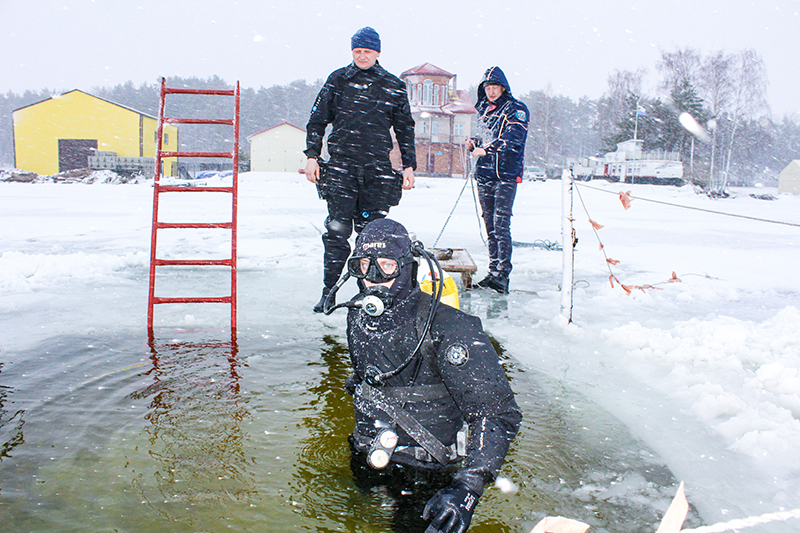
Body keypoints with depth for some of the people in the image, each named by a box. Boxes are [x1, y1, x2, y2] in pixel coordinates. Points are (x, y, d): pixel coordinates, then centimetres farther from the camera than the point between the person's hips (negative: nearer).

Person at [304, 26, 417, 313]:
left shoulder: (393, 86, 9)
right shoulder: (338, 80, 9)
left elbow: (405, 128, 15)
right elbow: (317, 120, 12)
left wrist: (409, 165, 9)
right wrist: (312, 155, 3)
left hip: (377, 169, 1)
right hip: (340, 166, 0)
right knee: (337, 230, -5)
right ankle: (328, 292, 3)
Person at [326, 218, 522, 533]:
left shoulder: (447, 329, -26)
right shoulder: (357, 315, -3)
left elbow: (499, 412, -27)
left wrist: (467, 488, -37)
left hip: (430, 476, -6)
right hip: (368, 466, 6)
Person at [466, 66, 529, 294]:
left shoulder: (515, 109, -3)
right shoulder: (483, 110, 19)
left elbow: (513, 138, -17)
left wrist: (487, 148, -26)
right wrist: (474, 143, 7)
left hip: (506, 174, -7)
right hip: (484, 173, 7)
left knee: (501, 223, -13)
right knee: (490, 224, 8)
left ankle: (502, 275, -12)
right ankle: (493, 271, 15)